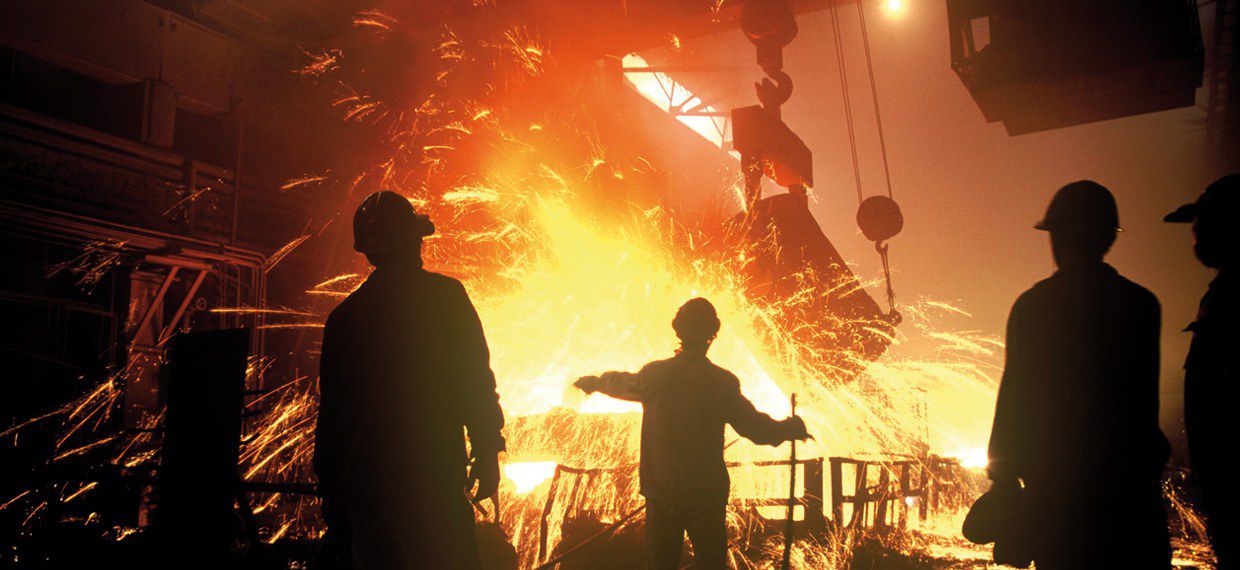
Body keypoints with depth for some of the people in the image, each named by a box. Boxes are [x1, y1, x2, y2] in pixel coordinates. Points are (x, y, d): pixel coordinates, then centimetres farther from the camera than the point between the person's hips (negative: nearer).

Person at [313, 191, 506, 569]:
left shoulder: (344, 315, 6)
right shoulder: (446, 295, -5)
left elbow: (331, 409, 9)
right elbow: (475, 379, -8)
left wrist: (330, 488, 16)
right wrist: (487, 452, -1)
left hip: (363, 480, 4)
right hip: (435, 477, -4)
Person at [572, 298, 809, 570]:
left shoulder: (655, 375, -7)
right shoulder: (723, 382, -10)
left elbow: (623, 383, 14)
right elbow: (757, 428, -5)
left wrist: (593, 381, 37)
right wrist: (791, 428, 16)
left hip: (662, 493, 1)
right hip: (709, 495, -1)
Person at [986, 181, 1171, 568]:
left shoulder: (1032, 304, -4)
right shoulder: (1142, 304, 0)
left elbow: (1015, 395, -2)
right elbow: (1145, 404, 2)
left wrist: (1004, 477, 5)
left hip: (1055, 487, -1)